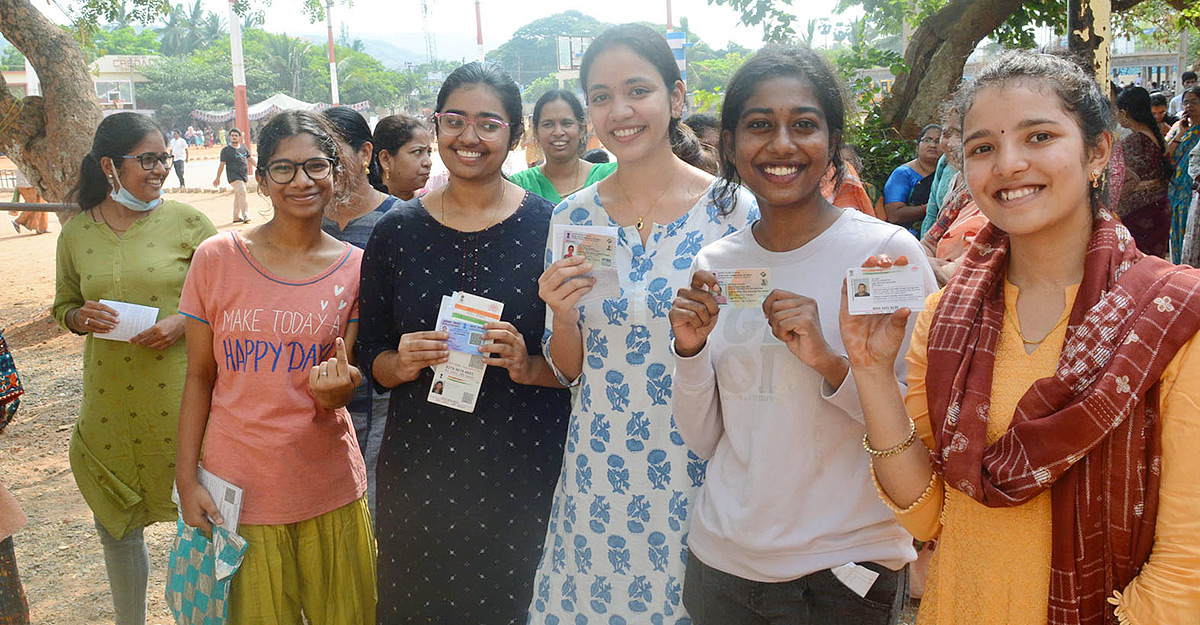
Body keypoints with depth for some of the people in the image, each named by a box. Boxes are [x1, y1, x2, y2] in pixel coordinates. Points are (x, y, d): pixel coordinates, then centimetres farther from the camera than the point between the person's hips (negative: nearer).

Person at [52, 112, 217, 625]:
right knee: (116, 524, 16)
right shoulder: (76, 234, 4)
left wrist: (183, 321, -16)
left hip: (179, 394, -3)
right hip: (109, 400, 3)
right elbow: (63, 304, 15)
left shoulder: (187, 223, -3)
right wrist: (82, 317, -7)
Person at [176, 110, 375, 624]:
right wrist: (187, 479, -2)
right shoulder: (217, 257, -5)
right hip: (237, 488, -1)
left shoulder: (355, 268, -3)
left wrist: (336, 389, -23)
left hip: (329, 491, 1)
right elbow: (200, 376, 1)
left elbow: (338, 393, 0)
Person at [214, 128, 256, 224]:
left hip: (244, 176, 6)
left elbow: (250, 159, 21)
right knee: (242, 193, -21)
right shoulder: (226, 150, -1)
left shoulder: (243, 147, 14)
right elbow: (222, 165, 0)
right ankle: (245, 216, -24)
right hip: (233, 176, -6)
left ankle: (236, 217, 18)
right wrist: (217, 178, 2)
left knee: (238, 196, 11)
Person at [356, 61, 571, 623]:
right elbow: (370, 354, 9)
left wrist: (530, 366, -19)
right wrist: (402, 363, -12)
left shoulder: (550, 226, -3)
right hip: (419, 470, 2)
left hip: (527, 472, -2)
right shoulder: (397, 230, 4)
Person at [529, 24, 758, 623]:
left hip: (700, 466, -2)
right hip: (598, 469, 3)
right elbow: (568, 369, 5)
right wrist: (562, 315, -12)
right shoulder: (572, 219, 0)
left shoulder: (732, 210, -9)